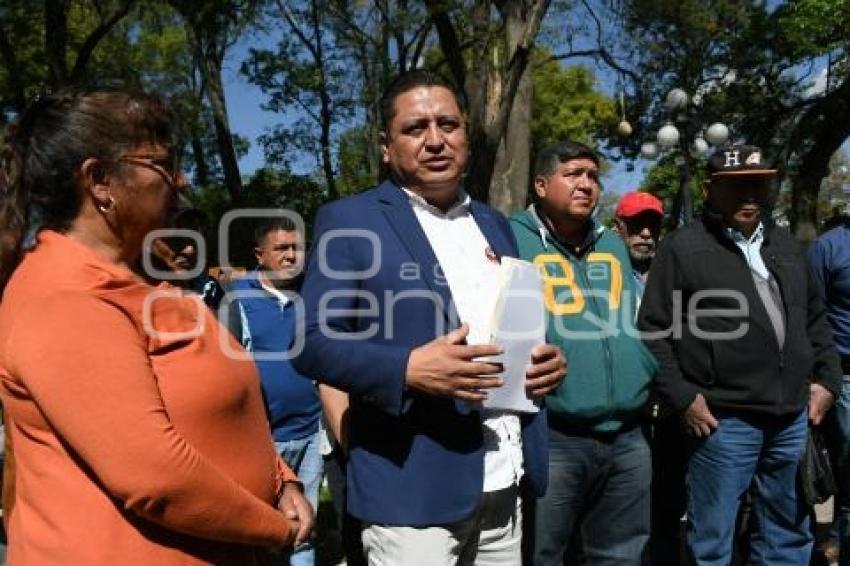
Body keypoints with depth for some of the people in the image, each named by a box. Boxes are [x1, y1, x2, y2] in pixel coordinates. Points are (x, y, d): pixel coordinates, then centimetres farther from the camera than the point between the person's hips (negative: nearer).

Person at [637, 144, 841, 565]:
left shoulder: (785, 245, 16)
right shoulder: (683, 247, -5)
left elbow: (815, 320, 23)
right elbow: (653, 331, -7)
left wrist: (826, 378, 12)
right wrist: (682, 397, -12)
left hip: (793, 418, 7)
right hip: (724, 420, -6)